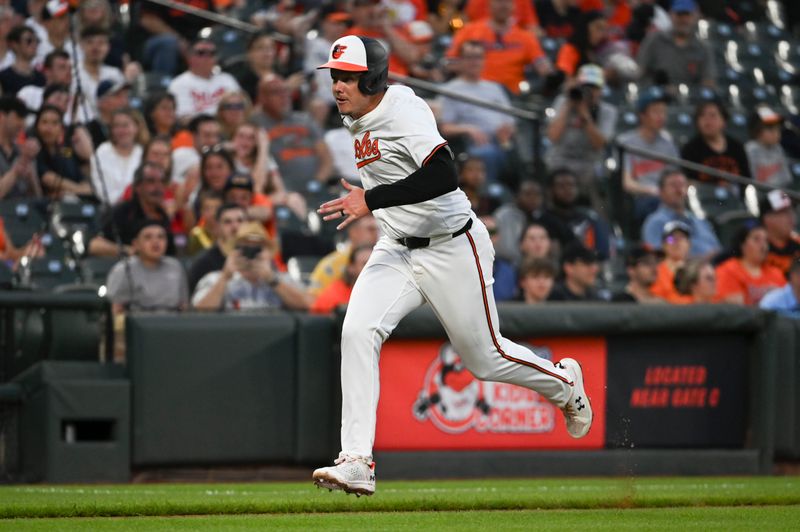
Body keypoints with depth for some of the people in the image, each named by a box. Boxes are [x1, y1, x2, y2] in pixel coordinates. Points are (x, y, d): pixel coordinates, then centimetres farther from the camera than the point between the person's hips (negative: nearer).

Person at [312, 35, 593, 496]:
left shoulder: (404, 109, -22)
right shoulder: (358, 122, 5)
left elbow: (443, 175, -37)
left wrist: (372, 200, -38)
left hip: (452, 249, -7)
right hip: (397, 251, 7)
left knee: (485, 357, 7)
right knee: (358, 332, -17)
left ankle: (564, 383, 40)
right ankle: (358, 463, -20)